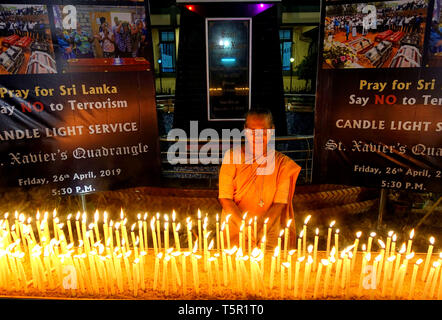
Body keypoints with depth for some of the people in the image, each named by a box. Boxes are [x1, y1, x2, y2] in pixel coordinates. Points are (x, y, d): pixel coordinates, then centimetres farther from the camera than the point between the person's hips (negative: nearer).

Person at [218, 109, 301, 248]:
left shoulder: (282, 163, 2)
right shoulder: (232, 156, 0)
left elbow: (280, 202, -3)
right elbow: (225, 197, -4)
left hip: (269, 231, 1)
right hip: (235, 231, 0)